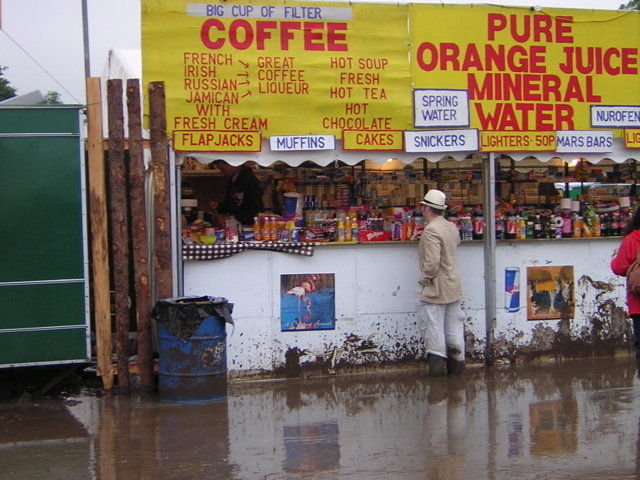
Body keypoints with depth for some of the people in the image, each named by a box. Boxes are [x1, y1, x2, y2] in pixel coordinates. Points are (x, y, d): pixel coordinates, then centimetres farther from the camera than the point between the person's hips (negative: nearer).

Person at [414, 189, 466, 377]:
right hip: (454, 286, 8)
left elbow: (432, 262, -28)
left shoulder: (431, 230, -21)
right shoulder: (451, 226, 6)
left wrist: (425, 278, -12)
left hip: (435, 289, -8)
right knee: (454, 326, 12)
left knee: (433, 326, 0)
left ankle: (437, 363, 3)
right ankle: (457, 363, 18)